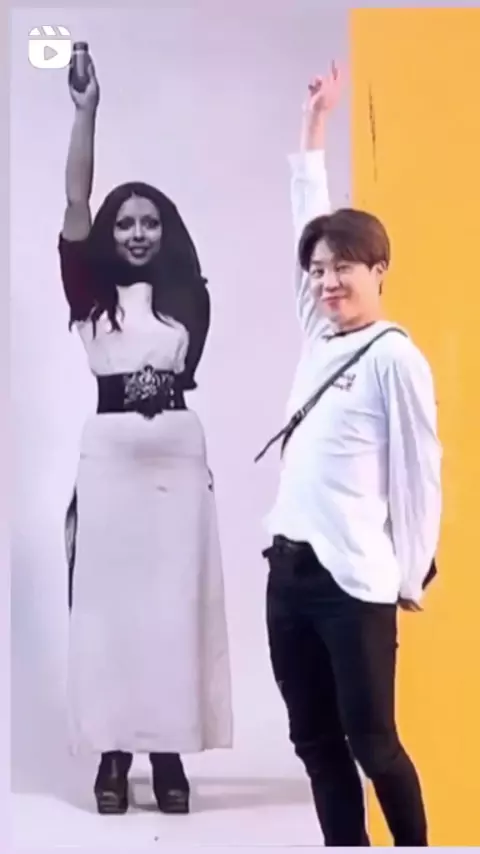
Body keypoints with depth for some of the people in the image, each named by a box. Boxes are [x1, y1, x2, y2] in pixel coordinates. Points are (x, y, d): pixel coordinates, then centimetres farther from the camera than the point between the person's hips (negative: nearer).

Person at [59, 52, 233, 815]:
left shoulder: (188, 297, 10)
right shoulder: (92, 293, 5)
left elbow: (186, 369, 12)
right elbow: (74, 205, -3)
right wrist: (86, 109, -7)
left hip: (180, 455, 1)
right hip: (109, 453, -1)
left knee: (174, 598, 2)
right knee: (108, 596, 0)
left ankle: (169, 748, 9)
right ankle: (114, 751, 6)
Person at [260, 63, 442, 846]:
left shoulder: (395, 358, -9)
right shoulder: (320, 338, 10)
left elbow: (419, 470, -7)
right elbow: (309, 220, 20)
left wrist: (411, 575, -4)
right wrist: (315, 124, 25)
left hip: (354, 579, -7)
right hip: (289, 568, 7)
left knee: (371, 742, 2)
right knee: (316, 741, 11)